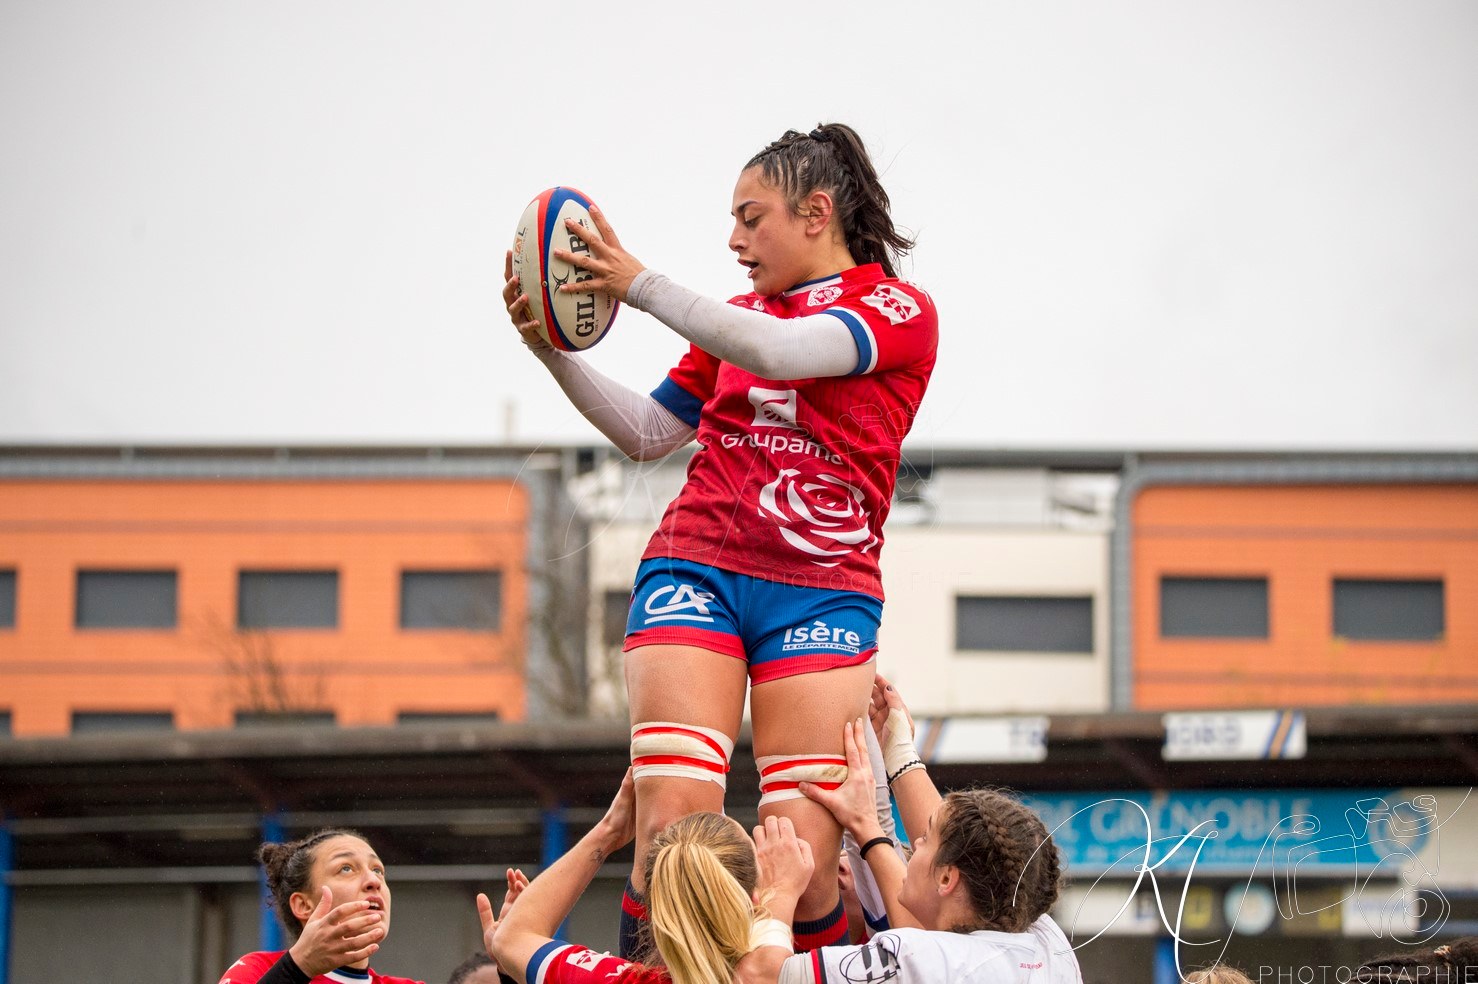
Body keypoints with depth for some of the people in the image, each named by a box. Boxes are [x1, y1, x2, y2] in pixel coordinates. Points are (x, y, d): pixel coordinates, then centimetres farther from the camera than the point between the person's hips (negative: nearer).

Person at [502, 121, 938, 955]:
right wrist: (555, 350, 11)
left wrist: (640, 285, -17)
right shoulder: (740, 319, 20)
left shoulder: (902, 313, 3)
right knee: (672, 824, -16)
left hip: (822, 593, -3)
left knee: (803, 855, -14)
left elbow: (779, 352, -15)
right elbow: (647, 433, 24)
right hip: (696, 568, 3)